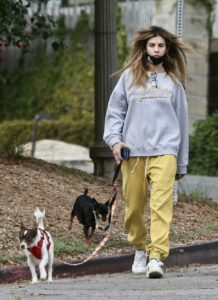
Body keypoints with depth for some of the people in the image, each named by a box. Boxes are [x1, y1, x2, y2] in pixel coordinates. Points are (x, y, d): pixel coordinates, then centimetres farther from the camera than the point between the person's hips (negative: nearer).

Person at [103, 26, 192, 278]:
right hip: (132, 152, 1)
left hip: (164, 151, -1)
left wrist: (182, 163, 15)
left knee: (161, 204, -16)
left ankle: (156, 257, -23)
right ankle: (139, 249, 26)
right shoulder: (129, 77, 11)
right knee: (133, 206, 3)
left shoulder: (174, 82, 13)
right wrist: (114, 139, -8)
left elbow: (181, 122, 16)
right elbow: (114, 112, 10)